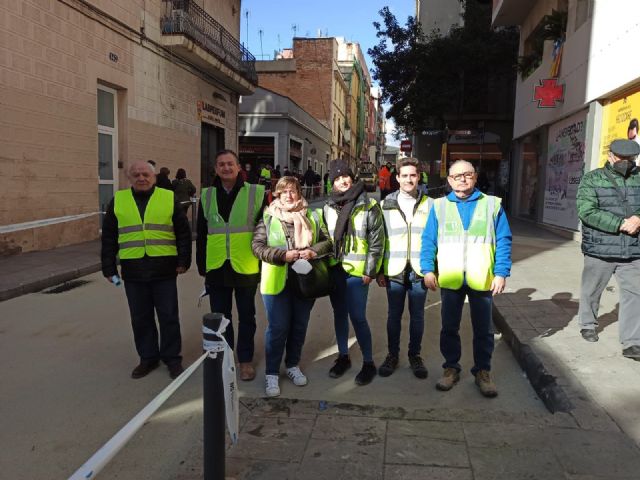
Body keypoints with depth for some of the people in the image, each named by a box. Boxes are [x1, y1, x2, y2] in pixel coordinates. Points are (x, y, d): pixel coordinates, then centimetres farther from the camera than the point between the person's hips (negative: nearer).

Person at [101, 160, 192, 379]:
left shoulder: (168, 198, 3)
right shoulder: (118, 201, 7)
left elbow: (183, 232, 5)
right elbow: (109, 238, 10)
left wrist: (183, 261, -1)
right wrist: (109, 268, 5)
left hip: (164, 270, -2)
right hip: (133, 272, 2)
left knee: (169, 317, 5)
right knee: (140, 319, 11)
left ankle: (172, 357, 20)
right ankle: (148, 357, 26)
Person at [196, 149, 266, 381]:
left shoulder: (256, 193, -3)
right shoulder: (207, 196, 6)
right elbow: (201, 235, 10)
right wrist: (202, 266, 7)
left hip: (246, 267, -2)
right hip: (217, 268, 2)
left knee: (246, 317, 11)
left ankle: (246, 360, 27)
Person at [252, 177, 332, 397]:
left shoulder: (312, 217, 5)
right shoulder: (268, 218, -1)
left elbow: (327, 241, 7)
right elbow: (257, 246, -8)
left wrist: (314, 251, -14)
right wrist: (283, 255, -20)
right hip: (277, 280, -3)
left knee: (299, 326, 14)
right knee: (277, 327, 1)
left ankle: (293, 365, 34)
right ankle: (271, 373, 15)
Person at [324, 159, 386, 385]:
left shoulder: (368, 206, -5)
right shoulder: (328, 207, 7)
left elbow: (377, 241, -5)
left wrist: (370, 271, -9)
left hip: (356, 271, -4)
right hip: (334, 270, 5)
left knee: (357, 317, -5)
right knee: (339, 314, 14)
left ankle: (368, 363, 12)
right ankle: (343, 356, 31)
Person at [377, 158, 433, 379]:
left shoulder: (429, 205, 1)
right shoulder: (386, 205, 3)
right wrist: (379, 271, 2)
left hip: (420, 270, 0)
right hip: (394, 270, 1)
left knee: (417, 315, 10)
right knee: (394, 315, 10)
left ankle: (415, 355, 27)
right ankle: (393, 355, 26)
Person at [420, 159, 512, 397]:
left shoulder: (492, 204, 2)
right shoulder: (439, 206, 4)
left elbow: (503, 241, 0)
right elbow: (428, 241, 2)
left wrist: (501, 272, -7)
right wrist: (428, 270, -8)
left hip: (482, 279, 0)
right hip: (449, 280, 1)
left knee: (483, 329, 12)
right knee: (449, 328, 12)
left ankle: (483, 371, 28)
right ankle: (451, 368, 28)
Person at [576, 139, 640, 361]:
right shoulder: (592, 179, -3)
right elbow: (586, 212, -16)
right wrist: (621, 224, -19)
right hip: (599, 250, -2)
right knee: (591, 291, 13)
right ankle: (587, 325, 36)